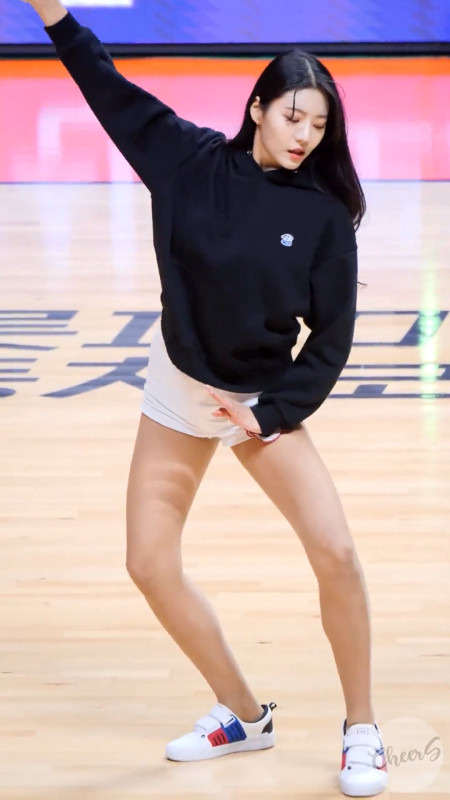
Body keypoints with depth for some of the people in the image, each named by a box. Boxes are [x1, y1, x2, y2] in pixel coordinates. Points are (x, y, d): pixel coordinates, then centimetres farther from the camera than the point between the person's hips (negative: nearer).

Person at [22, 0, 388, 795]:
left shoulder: (323, 214, -14)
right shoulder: (189, 159, -10)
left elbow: (331, 339, -9)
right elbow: (109, 86, -3)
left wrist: (269, 415, -15)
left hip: (266, 399, -2)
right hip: (178, 392, 3)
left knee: (335, 553, -16)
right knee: (150, 564, 2)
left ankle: (361, 730, 0)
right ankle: (243, 715, 20)